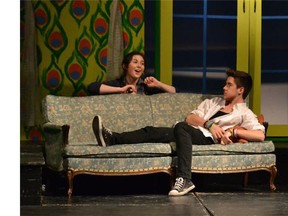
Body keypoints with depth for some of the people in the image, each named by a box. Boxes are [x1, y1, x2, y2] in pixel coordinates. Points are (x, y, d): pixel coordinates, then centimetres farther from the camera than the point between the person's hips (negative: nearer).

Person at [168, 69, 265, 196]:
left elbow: (260, 135, -3)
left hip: (207, 138, -4)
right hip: (192, 131, 5)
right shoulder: (213, 102, 32)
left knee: (181, 127, -35)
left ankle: (184, 180, -42)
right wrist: (209, 124, -3)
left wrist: (233, 131, -10)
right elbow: (189, 118, 16)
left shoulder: (245, 114, 17)